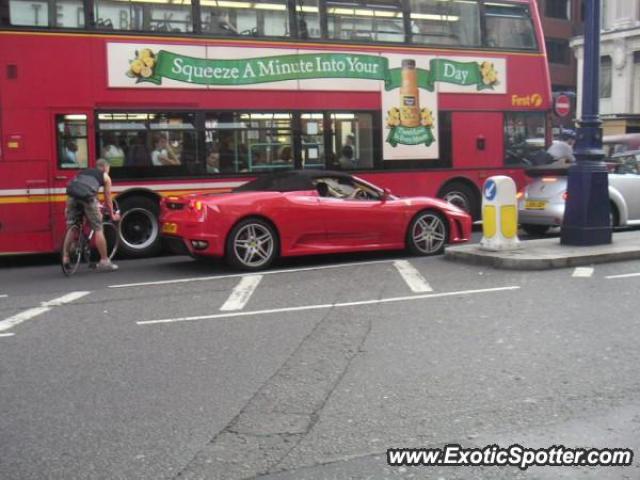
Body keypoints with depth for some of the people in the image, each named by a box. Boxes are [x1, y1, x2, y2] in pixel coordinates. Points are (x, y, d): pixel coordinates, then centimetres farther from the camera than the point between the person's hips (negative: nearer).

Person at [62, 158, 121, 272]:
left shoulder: (83, 171, 37)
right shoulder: (105, 176, 26)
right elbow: (108, 200, 29)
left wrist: (67, 208, 46)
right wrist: (112, 215, 43)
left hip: (72, 195, 4)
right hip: (87, 197, -4)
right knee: (98, 229, 5)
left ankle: (65, 258, 17)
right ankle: (104, 262, 10)